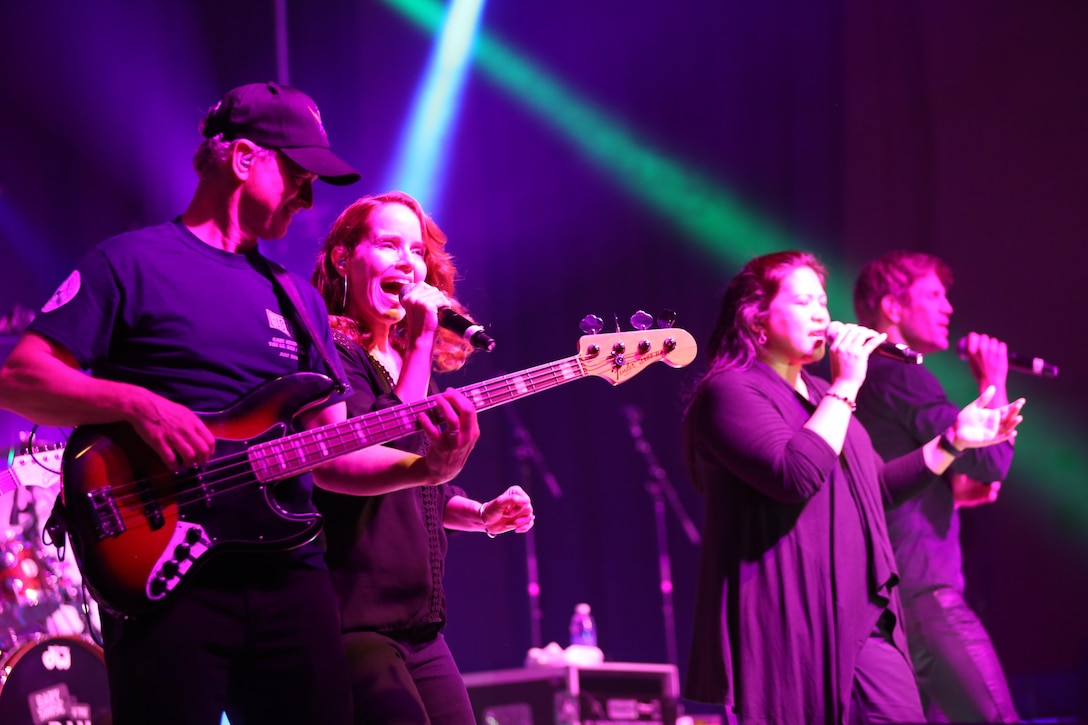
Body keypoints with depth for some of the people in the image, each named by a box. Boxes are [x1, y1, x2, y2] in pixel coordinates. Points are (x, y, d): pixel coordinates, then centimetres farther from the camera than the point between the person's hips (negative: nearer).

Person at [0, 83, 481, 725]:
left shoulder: (300, 301, 22)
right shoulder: (132, 263, 2)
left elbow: (327, 453, 17)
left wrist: (425, 468, 0)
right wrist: (135, 403, -18)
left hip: (291, 572, 6)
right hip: (166, 574, -6)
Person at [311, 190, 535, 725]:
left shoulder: (411, 359, 17)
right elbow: (384, 458, -22)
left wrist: (482, 514, 8)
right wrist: (421, 343, -19)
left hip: (419, 621, 9)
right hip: (353, 617, -9)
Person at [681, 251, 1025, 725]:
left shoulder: (820, 394, 22)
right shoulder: (731, 391, -8)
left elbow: (878, 486, 29)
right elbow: (797, 476, -24)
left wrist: (954, 440, 21)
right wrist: (845, 387, -17)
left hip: (860, 617, 8)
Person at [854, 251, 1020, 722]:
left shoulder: (865, 379, 20)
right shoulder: (900, 375, -10)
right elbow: (991, 459, -15)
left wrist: (952, 492, 16)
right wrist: (993, 383, -1)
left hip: (884, 590, 10)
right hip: (921, 589, -10)